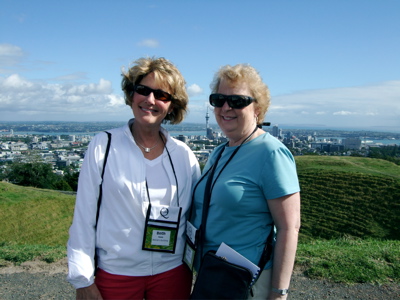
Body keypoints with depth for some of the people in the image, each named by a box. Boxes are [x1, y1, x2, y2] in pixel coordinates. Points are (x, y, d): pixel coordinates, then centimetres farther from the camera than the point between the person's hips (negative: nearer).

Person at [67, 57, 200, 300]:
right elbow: (84, 216, -6)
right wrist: (83, 280, -6)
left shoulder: (184, 155, -1)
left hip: (173, 273, 2)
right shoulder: (104, 146, -7)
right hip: (114, 274, -1)